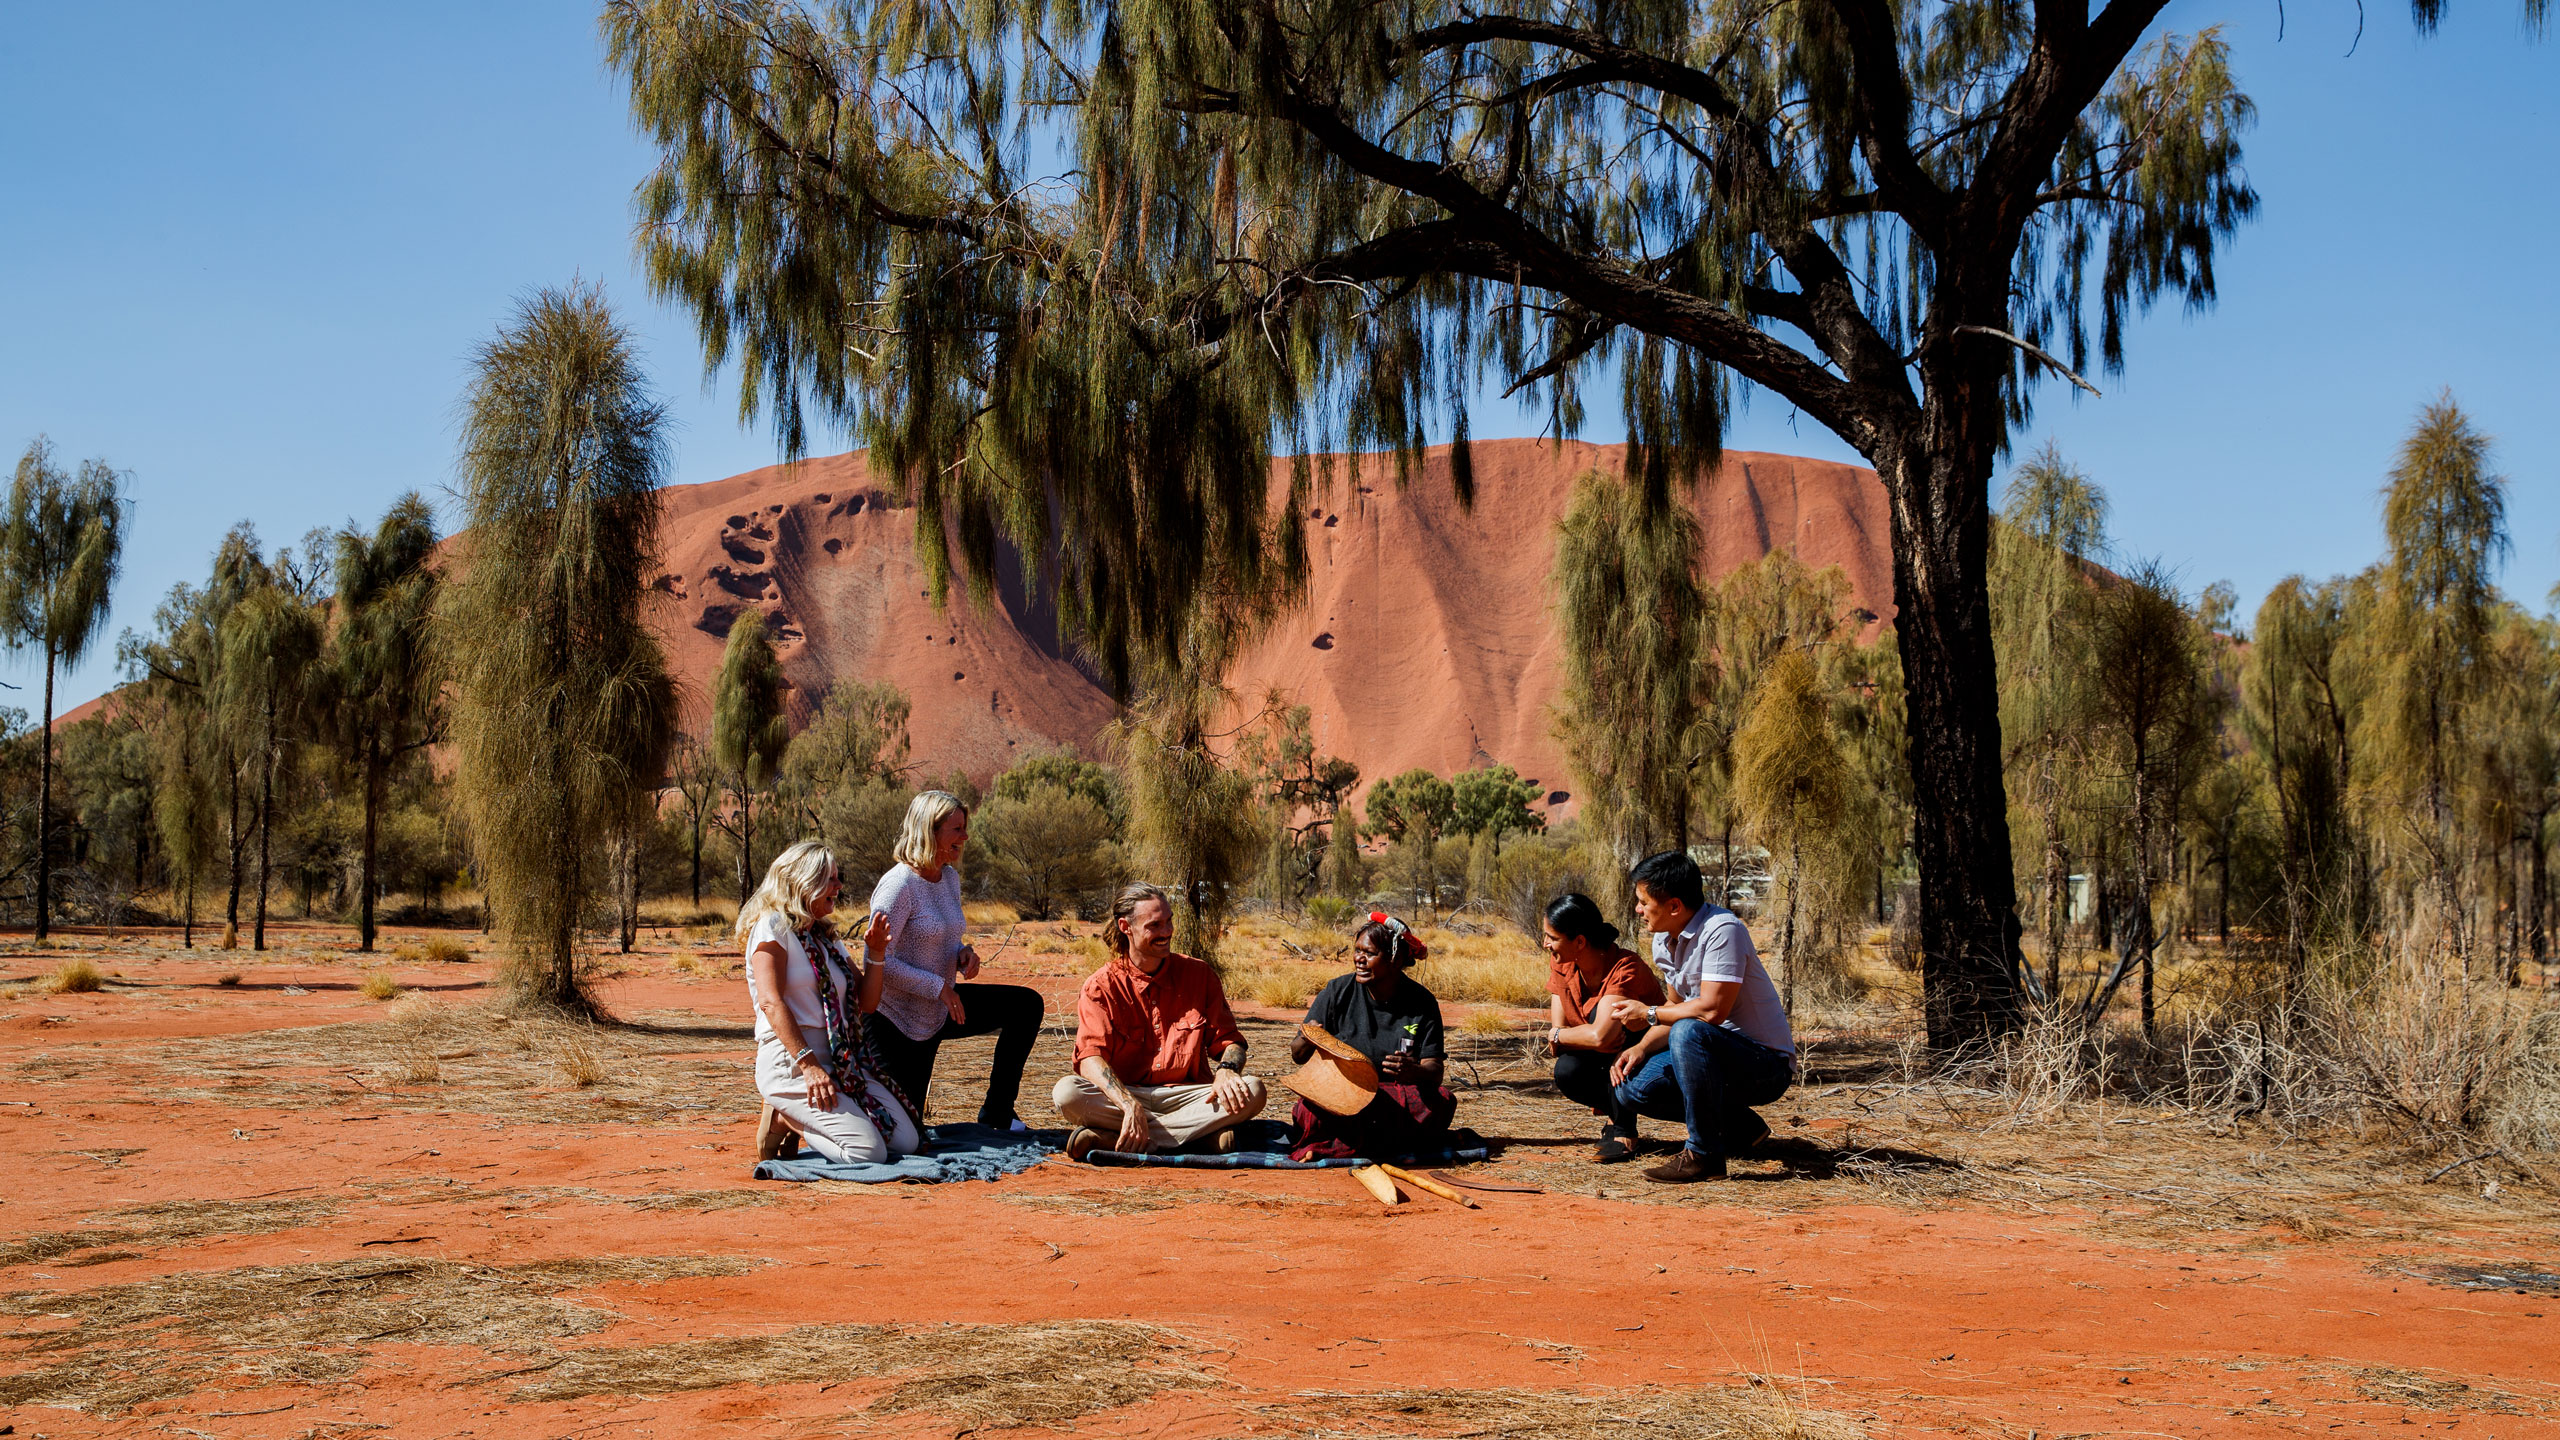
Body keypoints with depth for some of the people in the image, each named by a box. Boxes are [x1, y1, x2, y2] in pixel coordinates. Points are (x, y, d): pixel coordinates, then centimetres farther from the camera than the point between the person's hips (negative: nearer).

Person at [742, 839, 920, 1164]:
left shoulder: (825, 937, 20)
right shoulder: (773, 926, -4)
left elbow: (865, 1001, 21)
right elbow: (770, 1002, -16)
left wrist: (875, 954, 3)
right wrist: (808, 1064, -25)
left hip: (842, 1062, 8)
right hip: (790, 1061, -8)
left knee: (906, 1142, -5)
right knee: (869, 1151, -22)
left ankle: (794, 1116, 10)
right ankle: (783, 1119, 1)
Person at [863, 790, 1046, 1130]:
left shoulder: (949, 877, 3)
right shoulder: (899, 885, -23)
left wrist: (965, 954, -6)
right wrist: (939, 987, -23)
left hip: (941, 1009, 8)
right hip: (899, 1019, -8)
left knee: (1027, 1004, 1)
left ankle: (996, 1112, 8)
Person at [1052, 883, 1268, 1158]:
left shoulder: (1199, 974, 9)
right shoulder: (1101, 987, 1)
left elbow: (1228, 1040, 10)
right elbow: (1090, 1057, -13)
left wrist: (1225, 1071, -17)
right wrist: (1130, 1105, -32)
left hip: (1186, 1095, 2)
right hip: (1124, 1094, -2)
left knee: (1253, 1092, -28)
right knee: (1066, 1092, -30)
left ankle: (1110, 1139, -31)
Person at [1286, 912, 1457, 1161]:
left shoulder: (1422, 1003, 1)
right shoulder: (1337, 992, 1)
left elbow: (1434, 1069, -4)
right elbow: (1298, 1056, 3)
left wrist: (1413, 1072, -28)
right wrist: (1307, 1042, -21)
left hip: (1396, 1100, 2)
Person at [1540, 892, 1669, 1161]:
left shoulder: (1625, 968, -27)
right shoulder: (1561, 965, -7)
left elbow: (1600, 1035, -39)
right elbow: (1556, 1042, -9)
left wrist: (1558, 1035, -21)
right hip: (1609, 1059, 5)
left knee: (1601, 1013, -32)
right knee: (1567, 1072, -28)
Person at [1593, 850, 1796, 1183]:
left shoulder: (1722, 930, -22)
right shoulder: (1664, 941, 5)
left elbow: (1712, 1010, -29)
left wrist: (1649, 1014, -15)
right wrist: (1640, 1048, -5)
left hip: (1767, 1062, -9)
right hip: (1715, 1055, 9)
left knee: (1689, 1032, -35)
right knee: (1630, 1088, -6)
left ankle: (1704, 1154, -22)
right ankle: (1739, 1128, 11)